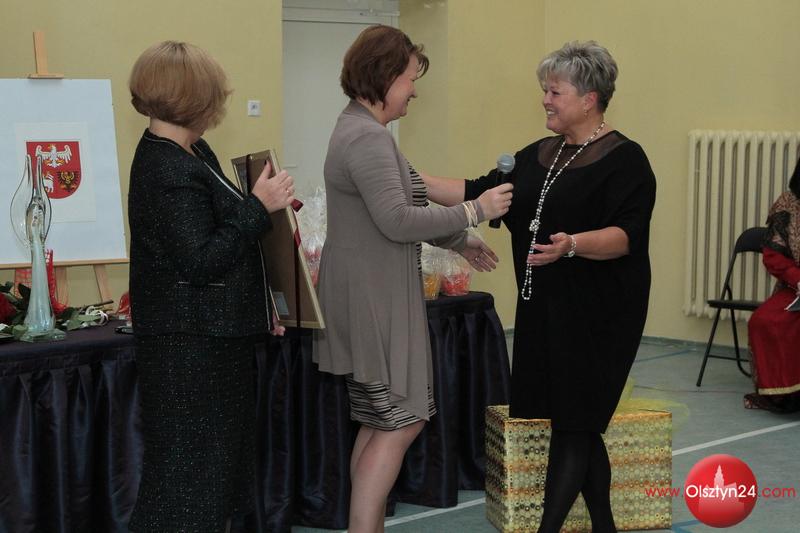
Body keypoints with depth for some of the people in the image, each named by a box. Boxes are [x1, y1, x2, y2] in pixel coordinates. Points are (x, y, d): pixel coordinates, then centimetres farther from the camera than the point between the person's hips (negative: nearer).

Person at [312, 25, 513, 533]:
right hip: (372, 298, -11)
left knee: (382, 424, 13)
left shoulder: (362, 130, 16)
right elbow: (397, 221, -24)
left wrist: (460, 241, 25)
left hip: (375, 295, 11)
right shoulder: (368, 138, -18)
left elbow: (400, 206, 24)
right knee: (400, 422, -6)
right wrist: (475, 210, -17)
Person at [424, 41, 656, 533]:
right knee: (579, 425, 11)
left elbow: (626, 234, -19)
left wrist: (572, 245, -36)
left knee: (572, 423, -4)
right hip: (544, 308, 7)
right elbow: (479, 194, 12)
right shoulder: (540, 156, 14)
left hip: (594, 314, -7)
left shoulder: (624, 159, -9)